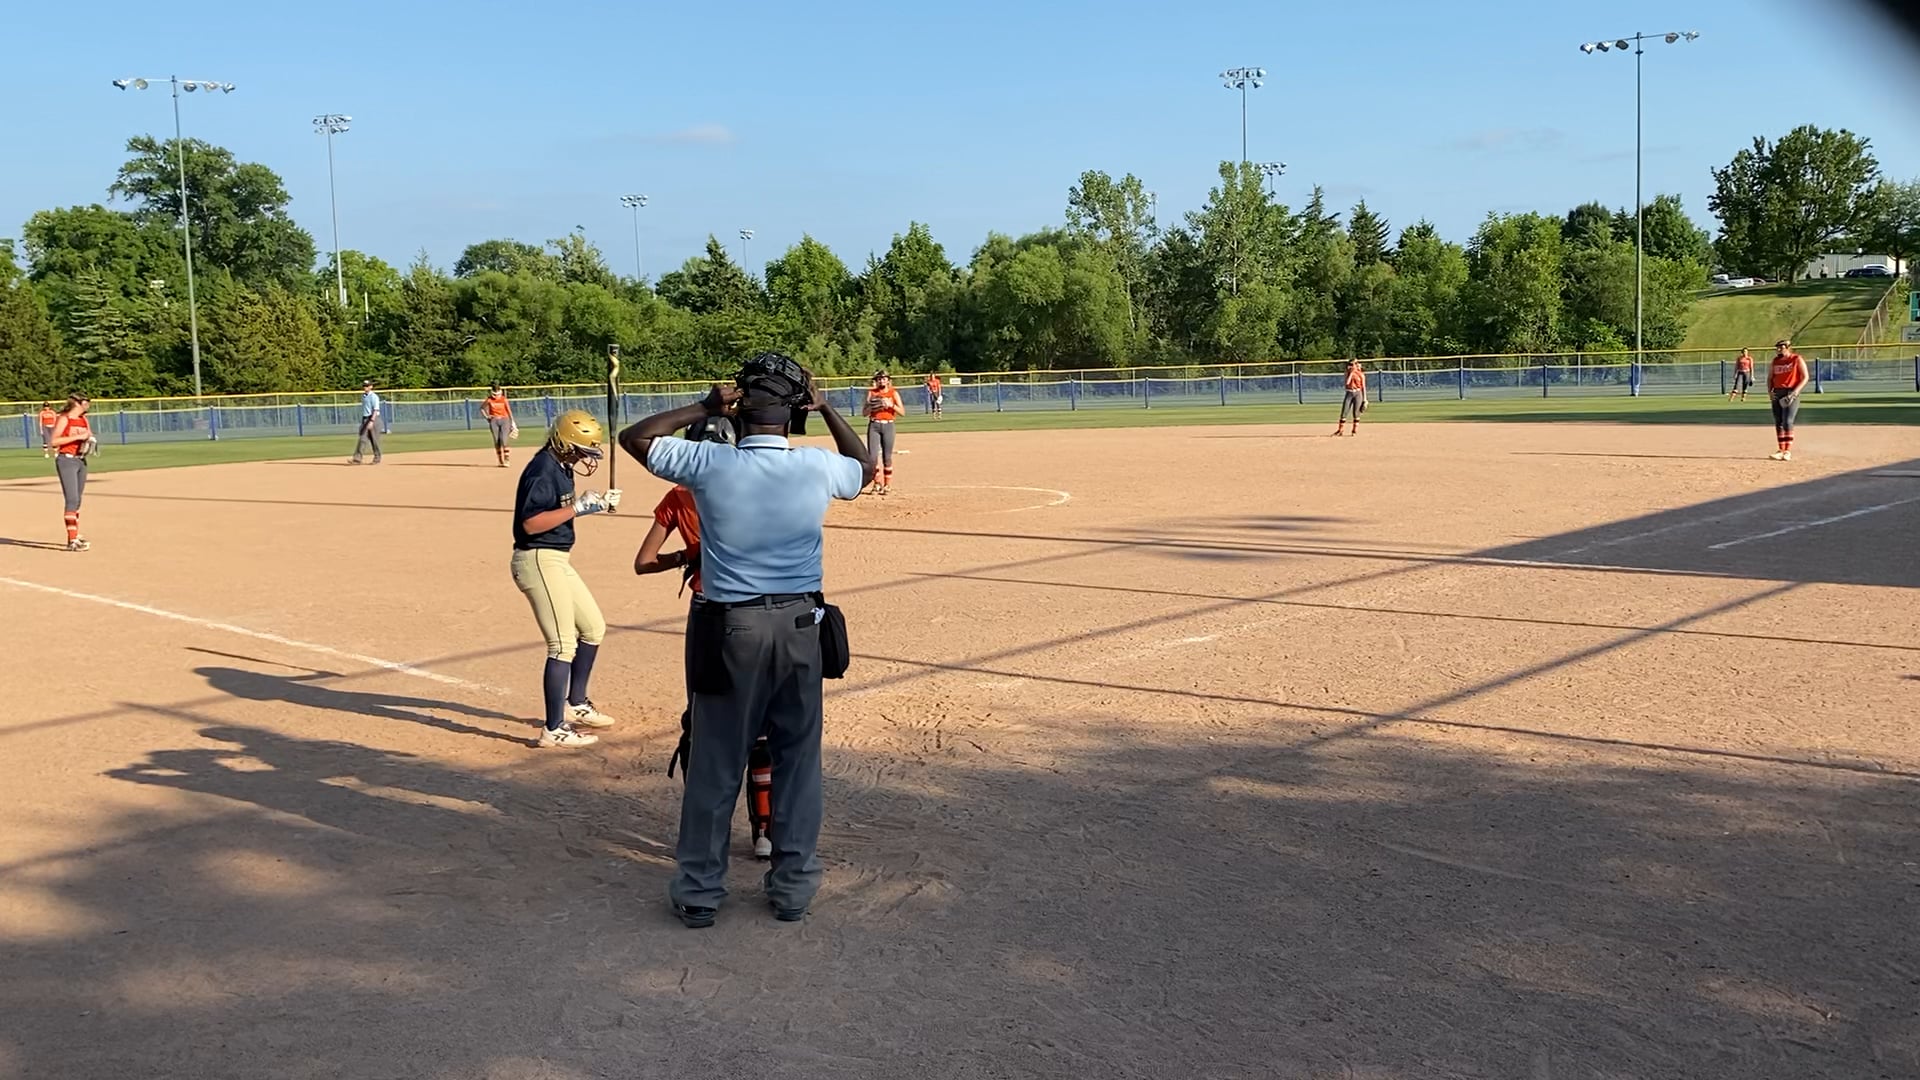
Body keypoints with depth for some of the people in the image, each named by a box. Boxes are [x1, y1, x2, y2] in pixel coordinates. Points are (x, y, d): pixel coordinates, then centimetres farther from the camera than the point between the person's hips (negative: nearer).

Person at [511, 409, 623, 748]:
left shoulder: (560, 467, 11)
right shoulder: (543, 469, -18)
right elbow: (531, 523, -25)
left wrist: (596, 502, 7)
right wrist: (577, 507, -24)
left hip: (556, 559, 11)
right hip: (539, 562, -11)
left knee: (593, 628, 19)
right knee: (563, 645, -8)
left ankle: (575, 705, 34)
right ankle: (554, 730, -2)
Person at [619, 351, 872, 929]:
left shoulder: (709, 463, -11)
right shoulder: (818, 467, -6)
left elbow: (634, 437, 6)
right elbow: (865, 465, 19)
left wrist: (703, 408, 4)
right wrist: (828, 409, 17)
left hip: (728, 629, -1)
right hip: (799, 626, 2)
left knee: (715, 762, 9)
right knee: (798, 760, 13)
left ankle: (699, 890, 19)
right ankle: (793, 886, 22)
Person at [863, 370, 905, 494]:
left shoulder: (893, 393, 6)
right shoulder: (871, 393, 10)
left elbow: (902, 411, -2)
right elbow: (864, 412, 6)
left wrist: (891, 405, -16)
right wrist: (872, 405, -12)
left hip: (888, 425, -1)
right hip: (874, 425, 1)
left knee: (887, 457, -1)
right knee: (872, 456, -6)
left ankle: (887, 485, 7)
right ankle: (877, 484, 4)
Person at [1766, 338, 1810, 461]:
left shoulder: (1797, 359, -2)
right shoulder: (1775, 361, 13)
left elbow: (1805, 377, -6)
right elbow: (1770, 378, 19)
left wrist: (1795, 392, -17)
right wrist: (1769, 391, 1)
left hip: (1791, 393, -6)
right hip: (1777, 394, 6)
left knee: (1787, 421, -15)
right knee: (1778, 422, 6)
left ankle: (1788, 451, -12)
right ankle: (1781, 451, 13)